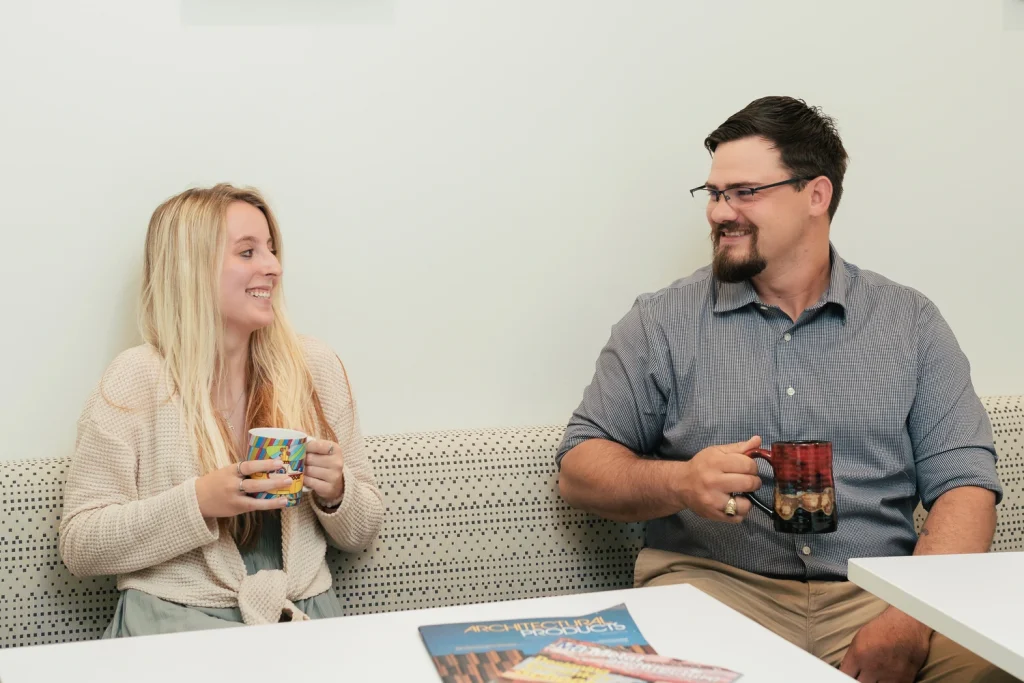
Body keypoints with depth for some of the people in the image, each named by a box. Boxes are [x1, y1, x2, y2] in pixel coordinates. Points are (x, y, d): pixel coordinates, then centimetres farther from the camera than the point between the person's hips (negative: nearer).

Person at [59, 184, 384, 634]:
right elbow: (78, 547, -7)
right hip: (177, 616, -3)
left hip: (303, 614, 4)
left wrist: (336, 492, -9)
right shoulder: (137, 379, -5)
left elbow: (360, 536, 14)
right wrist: (200, 501, -19)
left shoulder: (316, 367, 6)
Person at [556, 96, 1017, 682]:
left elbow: (964, 485, 4)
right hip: (712, 583, -1)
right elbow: (579, 469, 8)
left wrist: (910, 621, -14)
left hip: (873, 591, 2)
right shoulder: (662, 323, 10)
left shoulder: (911, 324, 11)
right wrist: (681, 483, -14)